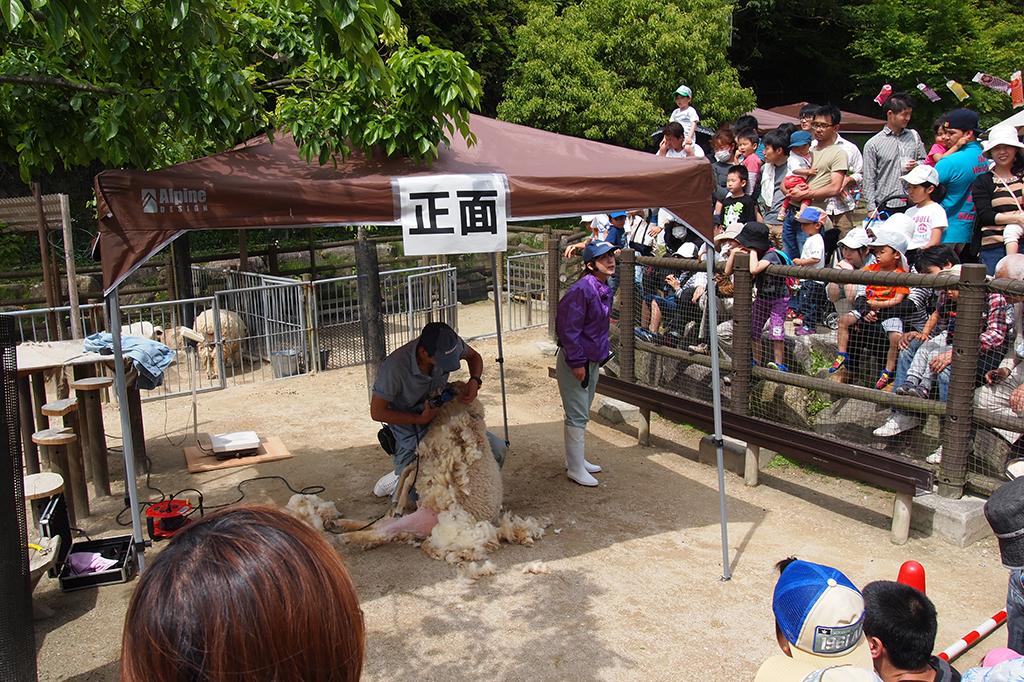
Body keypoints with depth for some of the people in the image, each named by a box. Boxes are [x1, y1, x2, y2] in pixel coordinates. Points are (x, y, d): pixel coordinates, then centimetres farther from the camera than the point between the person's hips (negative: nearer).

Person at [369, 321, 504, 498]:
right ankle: (397, 480, 22)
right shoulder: (395, 367, -34)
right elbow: (377, 412, -21)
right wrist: (420, 419, -22)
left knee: (497, 449, -3)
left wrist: (475, 381, -17)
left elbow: (474, 356, 4)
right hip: (410, 428, -5)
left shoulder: (450, 344, -21)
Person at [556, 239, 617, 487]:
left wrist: (604, 351, 17)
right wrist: (577, 362, -23)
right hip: (574, 362, -10)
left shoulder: (604, 289, 6)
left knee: (582, 414, 20)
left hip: (592, 360, 10)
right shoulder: (582, 289, -23)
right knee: (577, 416, -2)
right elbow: (569, 328, -24)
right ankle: (575, 469, 9)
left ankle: (575, 460, 34)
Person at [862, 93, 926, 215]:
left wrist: (917, 166, -4)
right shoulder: (872, 144, 0)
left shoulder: (914, 136, 12)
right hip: (885, 206, -3)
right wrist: (871, 209, -8)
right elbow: (869, 180, -1)